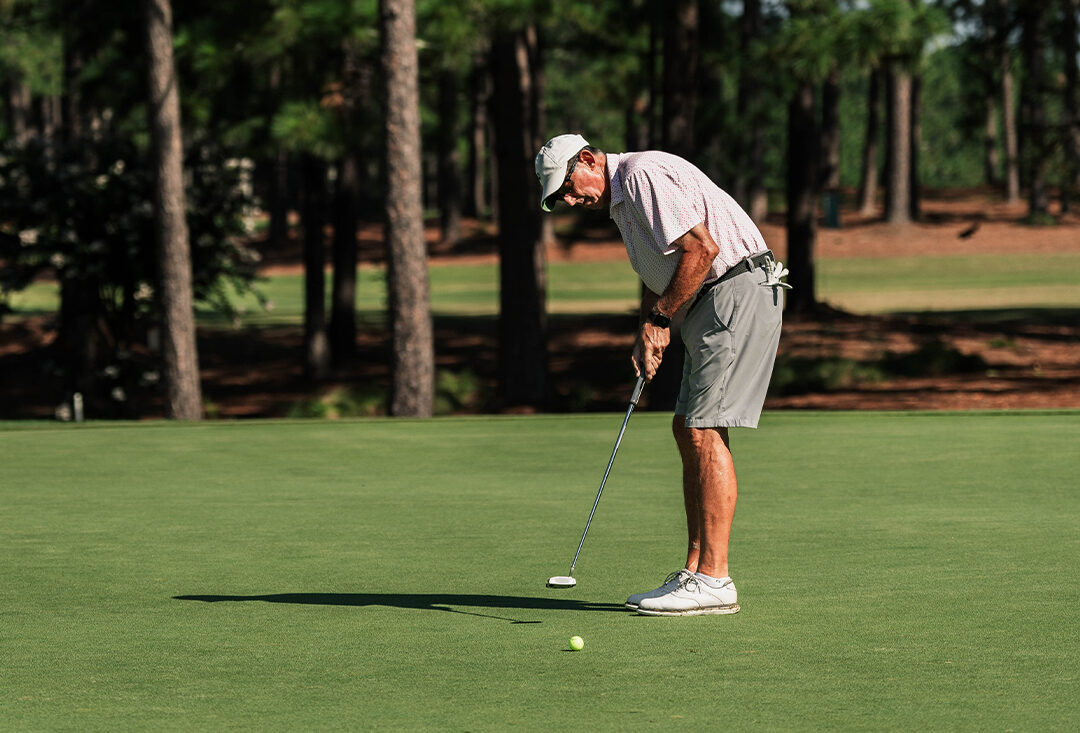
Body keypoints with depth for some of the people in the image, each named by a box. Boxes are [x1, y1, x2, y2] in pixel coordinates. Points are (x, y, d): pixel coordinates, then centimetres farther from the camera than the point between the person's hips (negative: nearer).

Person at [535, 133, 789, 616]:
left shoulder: (644, 174, -13)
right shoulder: (620, 199, 20)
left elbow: (701, 248, -20)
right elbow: (657, 274, 25)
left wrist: (660, 318, -12)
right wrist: (648, 332, 7)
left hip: (738, 288, -11)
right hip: (713, 304, 11)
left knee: (705, 431, -13)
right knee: (688, 430, 10)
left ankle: (714, 581, -15)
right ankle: (694, 571, 12)